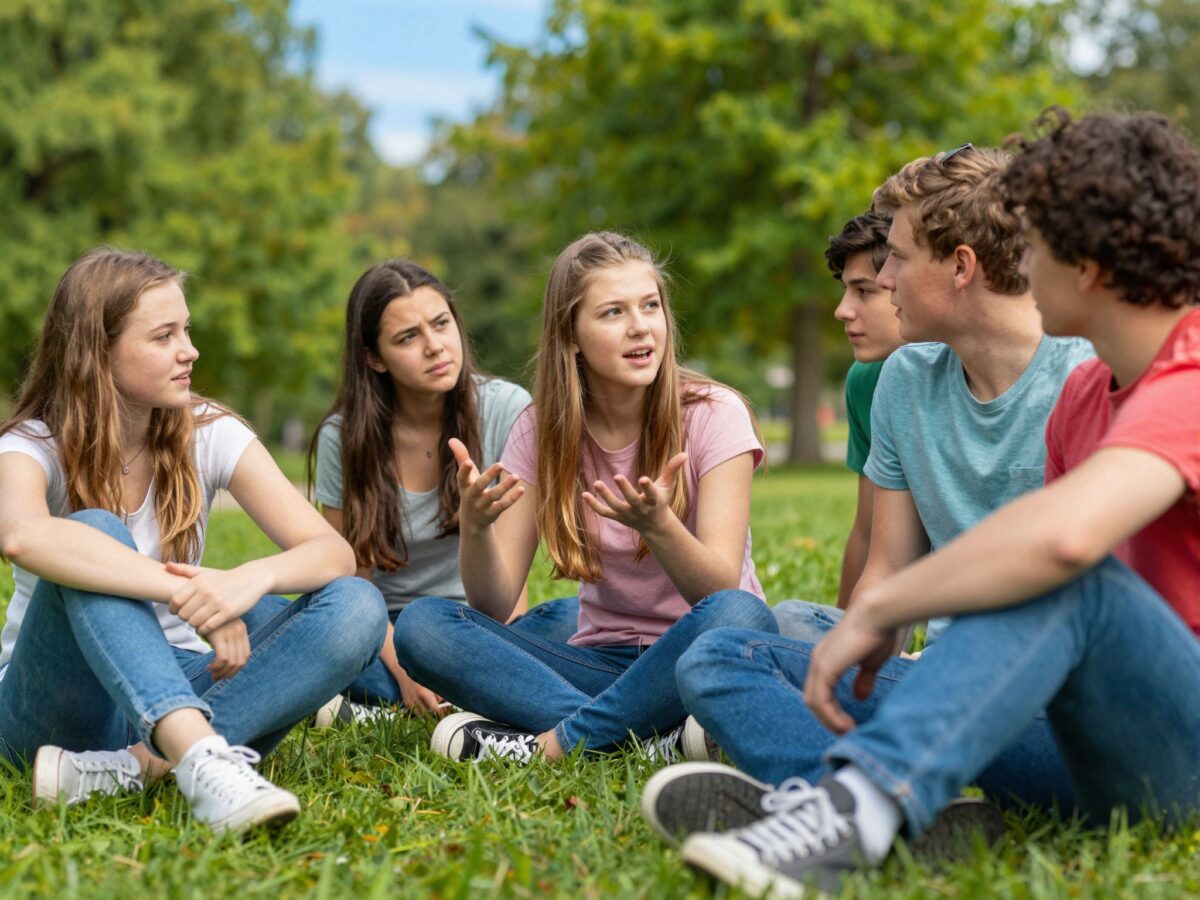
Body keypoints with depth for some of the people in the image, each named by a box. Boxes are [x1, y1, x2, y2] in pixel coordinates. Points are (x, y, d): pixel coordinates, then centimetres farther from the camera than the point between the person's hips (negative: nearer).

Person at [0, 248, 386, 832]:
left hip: (171, 685, 3)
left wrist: (256, 577, -35)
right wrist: (185, 590, -46)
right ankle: (202, 761, -50)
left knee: (355, 608, -22)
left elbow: (333, 552, -12)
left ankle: (132, 766, -35)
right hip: (55, 704, -3)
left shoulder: (209, 434, -2)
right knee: (94, 538, -32)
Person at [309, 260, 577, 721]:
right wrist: (405, 672, -24)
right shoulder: (342, 437, -7)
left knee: (573, 618, -32)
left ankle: (380, 711, -30)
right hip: (391, 635, 0)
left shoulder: (506, 409, -9)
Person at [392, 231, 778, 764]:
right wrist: (474, 526, -29)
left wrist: (657, 524, -39)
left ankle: (549, 744, -25)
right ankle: (658, 737, -29)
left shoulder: (713, 415, -9)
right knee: (421, 625, -19)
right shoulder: (542, 430, -1)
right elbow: (496, 606, -7)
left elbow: (721, 589, -19)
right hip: (601, 661, 3)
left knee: (739, 616, -38)